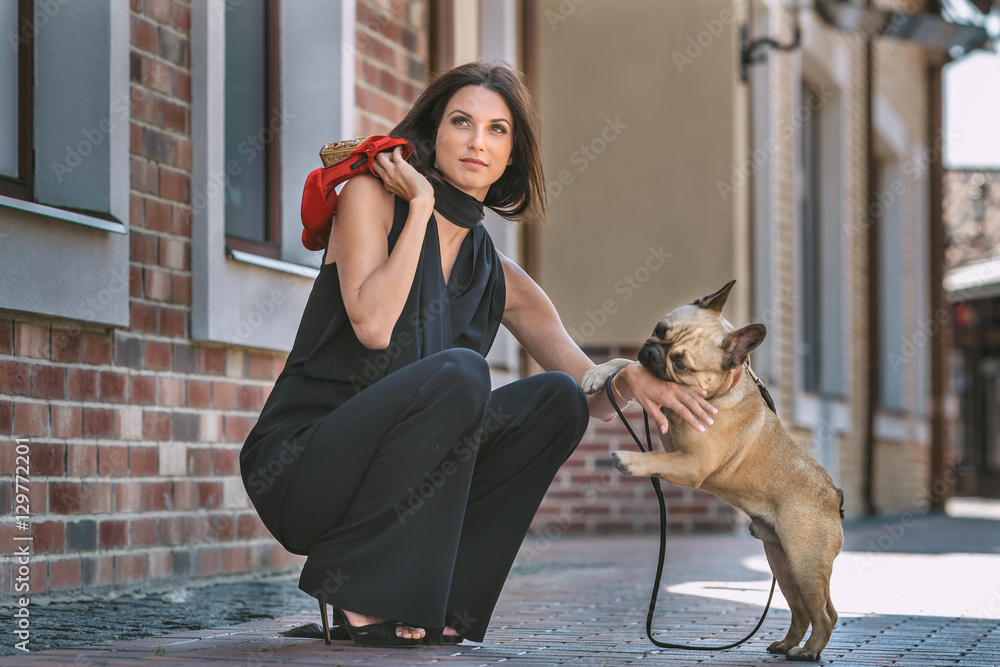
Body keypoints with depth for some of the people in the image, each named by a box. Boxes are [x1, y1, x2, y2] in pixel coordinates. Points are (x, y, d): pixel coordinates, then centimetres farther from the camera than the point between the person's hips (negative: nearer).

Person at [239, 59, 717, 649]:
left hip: (396, 475, 6)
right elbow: (372, 326, -19)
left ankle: (435, 601, -8)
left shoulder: (501, 279, 11)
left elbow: (593, 395, 7)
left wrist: (630, 380, -17)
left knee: (557, 397, -10)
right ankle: (354, 588, -17)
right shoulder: (371, 196, -3)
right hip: (298, 468, -6)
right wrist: (421, 206, -12)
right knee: (457, 372, -29)